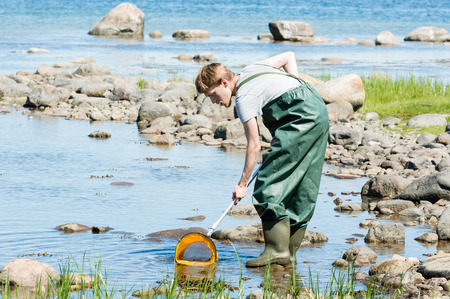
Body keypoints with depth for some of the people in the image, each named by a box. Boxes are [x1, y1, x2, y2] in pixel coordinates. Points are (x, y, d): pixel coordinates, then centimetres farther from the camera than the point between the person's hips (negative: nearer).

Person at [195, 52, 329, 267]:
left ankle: (277, 250, -13)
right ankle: (289, 253, 10)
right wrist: (295, 94, 19)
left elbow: (254, 146, -12)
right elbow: (289, 56, 28)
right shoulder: (250, 70, 15)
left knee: (270, 184, -9)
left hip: (302, 119, -10)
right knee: (302, 188, 9)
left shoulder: (244, 97, -10)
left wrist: (242, 183, -6)